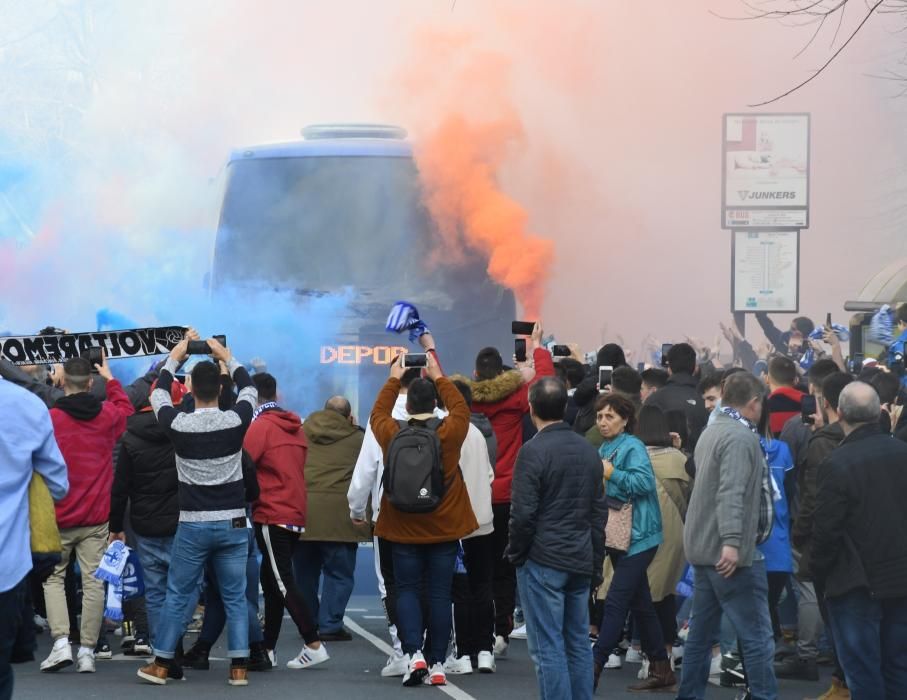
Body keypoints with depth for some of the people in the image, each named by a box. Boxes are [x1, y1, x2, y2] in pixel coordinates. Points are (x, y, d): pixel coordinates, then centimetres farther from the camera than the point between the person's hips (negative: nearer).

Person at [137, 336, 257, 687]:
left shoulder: (178, 424, -10)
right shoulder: (236, 421, -9)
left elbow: (158, 394, 11)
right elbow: (248, 388, 13)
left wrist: (173, 360, 24)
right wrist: (227, 357, 23)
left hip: (193, 525, -1)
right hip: (233, 523, 1)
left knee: (177, 596, 9)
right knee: (235, 598, 8)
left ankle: (161, 665, 13)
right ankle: (239, 667, 5)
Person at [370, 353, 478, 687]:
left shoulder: (392, 435, -8)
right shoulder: (449, 434, -11)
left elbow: (378, 413, 13)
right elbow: (460, 408, 9)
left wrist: (394, 379, 21)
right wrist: (438, 377, 15)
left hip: (404, 530, 0)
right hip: (444, 529, 0)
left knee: (407, 590, 8)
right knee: (439, 594, 5)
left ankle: (413, 653, -10)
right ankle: (437, 664, 5)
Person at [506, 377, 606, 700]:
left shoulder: (533, 451, -12)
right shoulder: (588, 451, 9)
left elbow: (523, 513, -15)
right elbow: (599, 512, 14)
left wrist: (515, 553, 0)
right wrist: (595, 561, 19)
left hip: (543, 563, -7)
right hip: (581, 563, 7)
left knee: (548, 648, -3)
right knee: (578, 645, 12)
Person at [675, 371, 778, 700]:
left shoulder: (713, 431, 16)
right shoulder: (741, 437, -14)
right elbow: (731, 493, -27)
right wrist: (732, 541, -34)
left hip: (703, 549, 10)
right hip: (731, 553, -10)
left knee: (701, 632, 13)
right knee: (757, 636, -7)